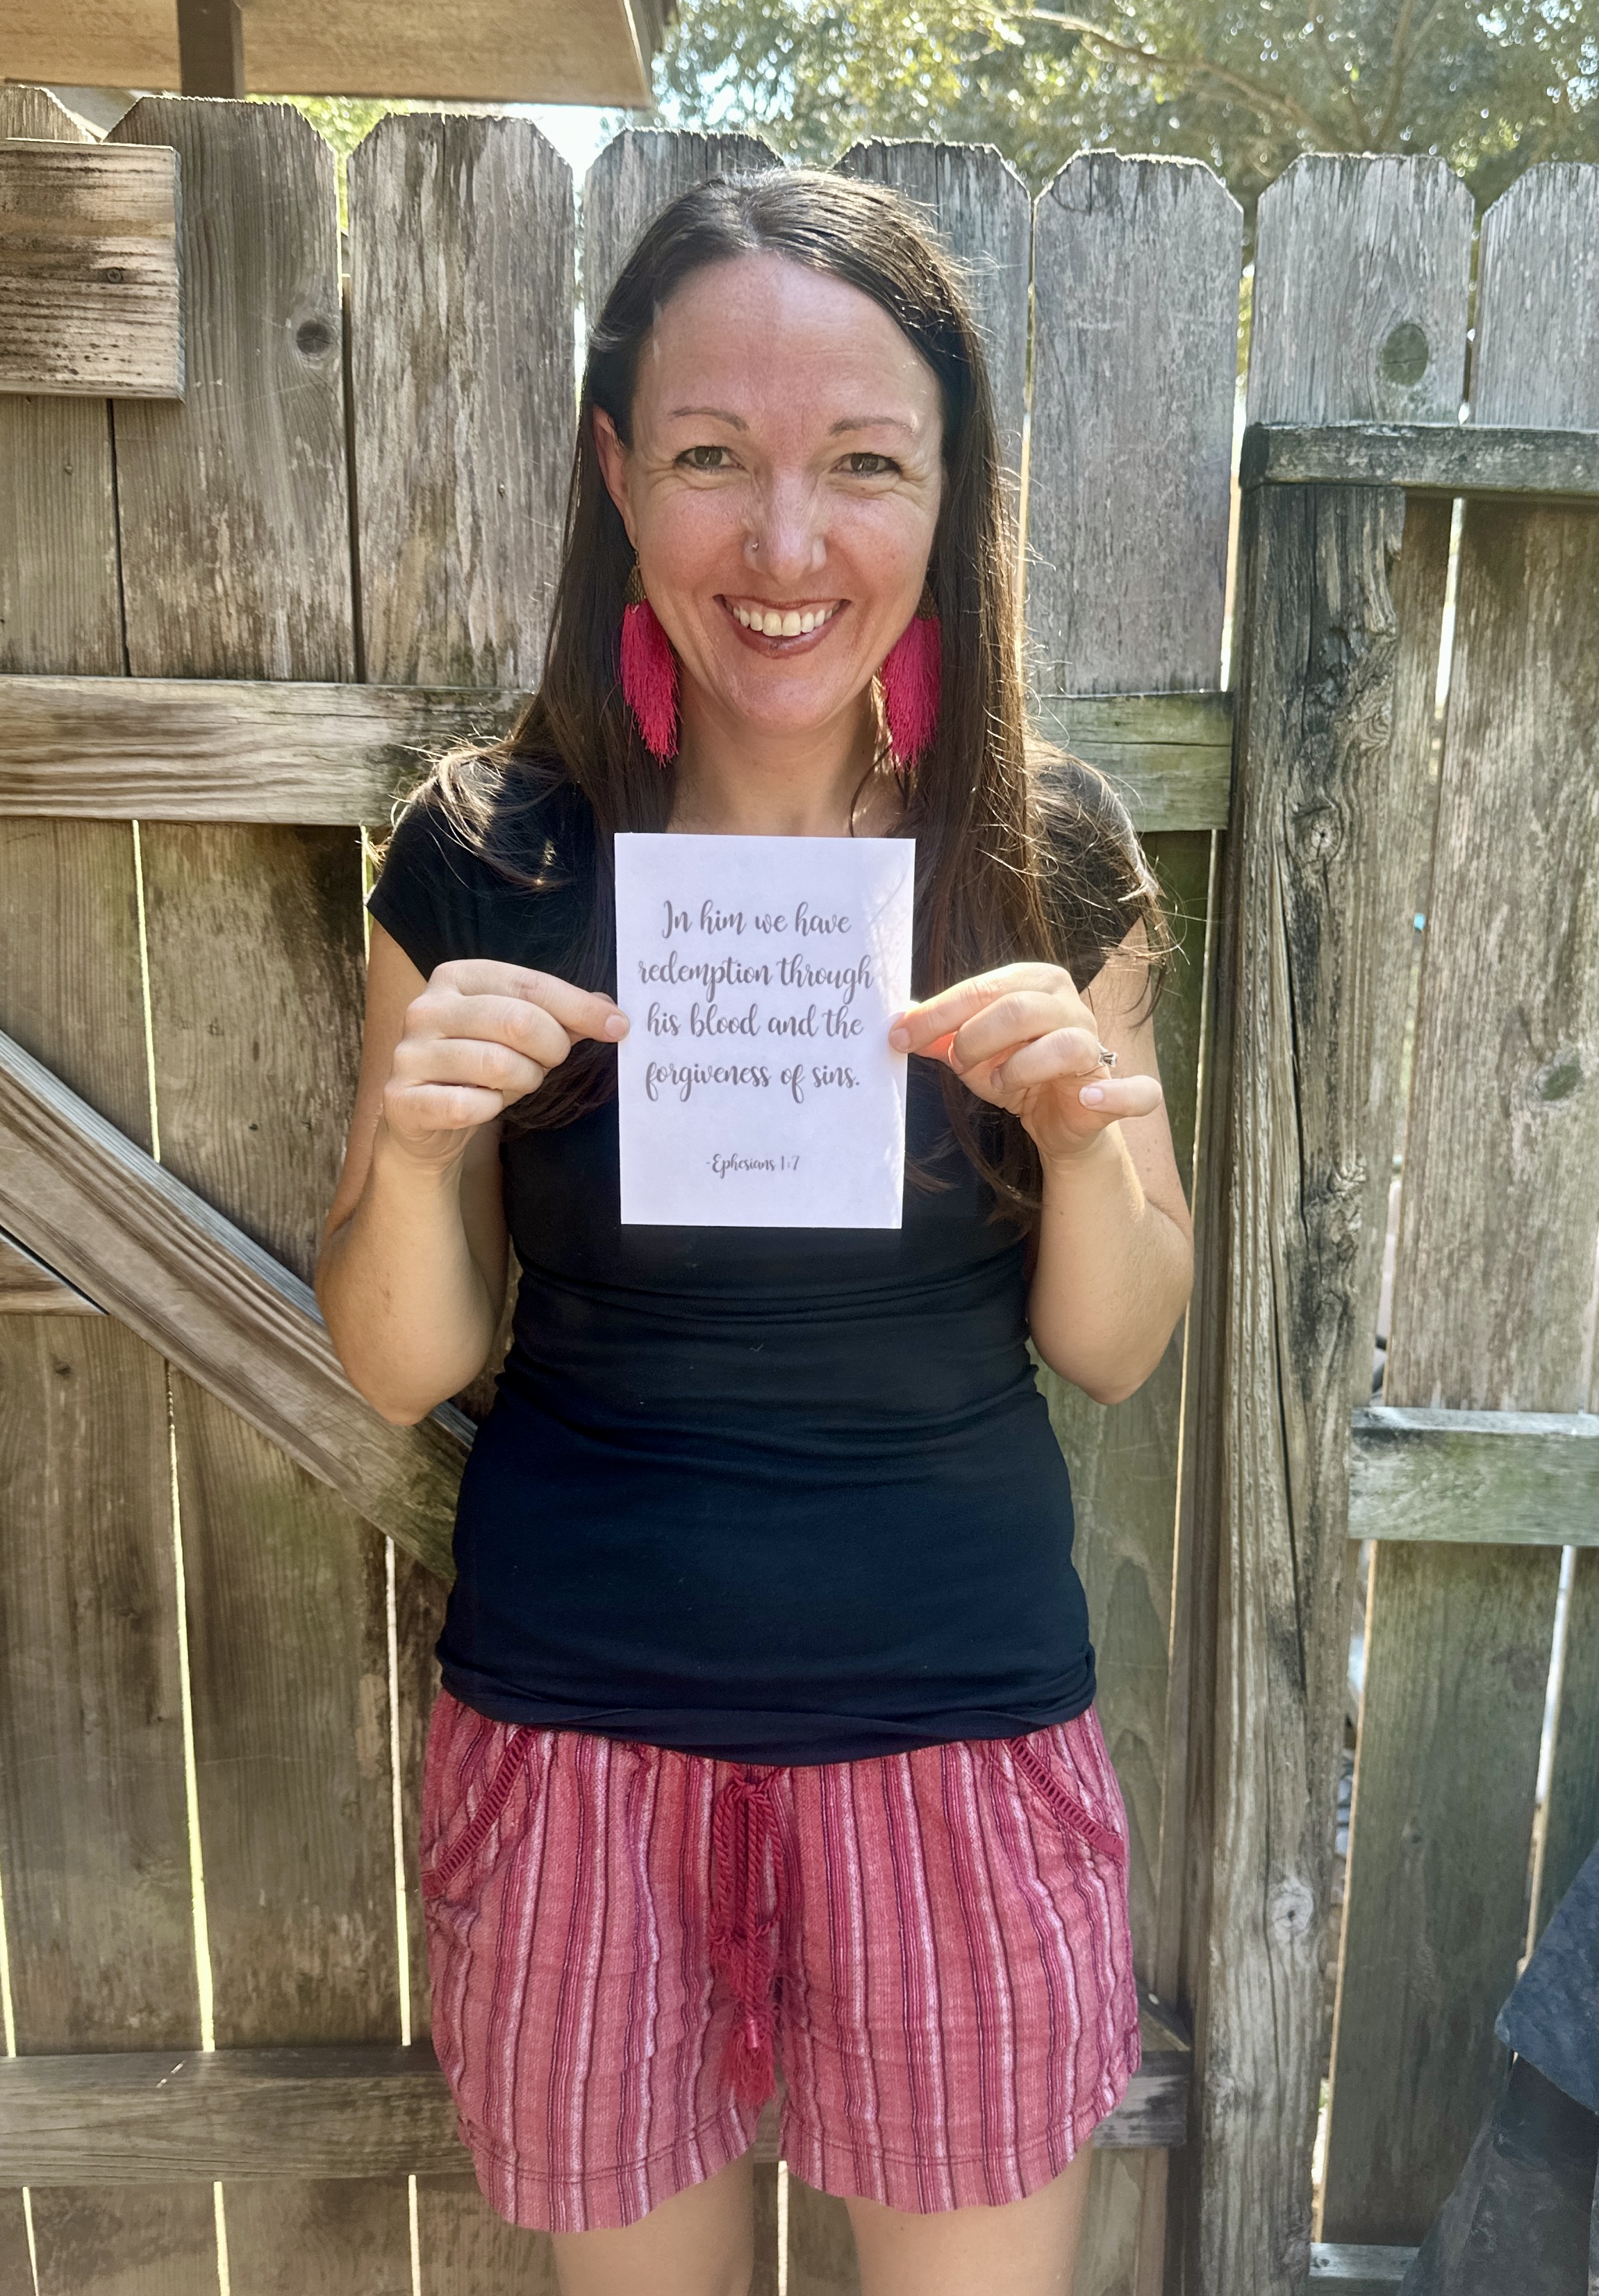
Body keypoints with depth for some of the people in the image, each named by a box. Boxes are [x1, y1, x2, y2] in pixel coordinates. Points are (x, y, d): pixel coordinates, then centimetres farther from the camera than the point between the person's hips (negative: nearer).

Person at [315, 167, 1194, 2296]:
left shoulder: (1055, 855, -8)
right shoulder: (488, 858, -10)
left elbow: (1114, 1347, -1)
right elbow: (403, 1369, -3)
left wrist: (1087, 1126, -21)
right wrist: (413, 1145, -23)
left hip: (960, 1719, 1)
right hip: (576, 1717, 0)